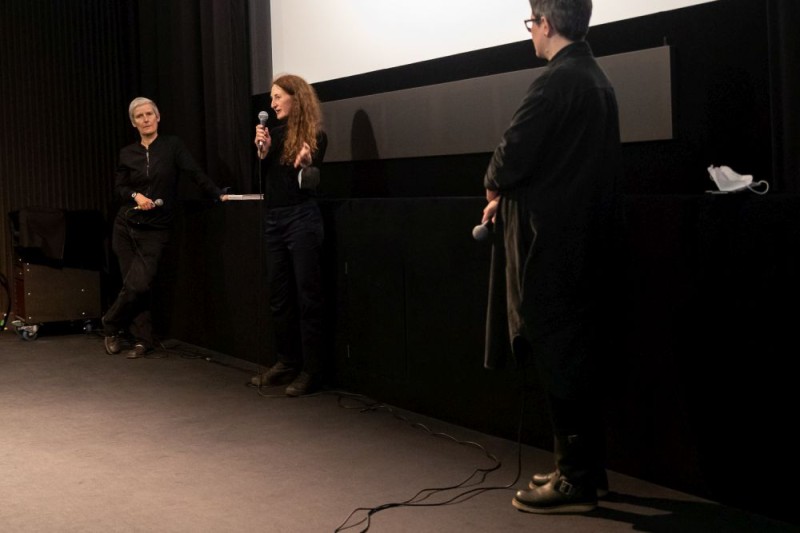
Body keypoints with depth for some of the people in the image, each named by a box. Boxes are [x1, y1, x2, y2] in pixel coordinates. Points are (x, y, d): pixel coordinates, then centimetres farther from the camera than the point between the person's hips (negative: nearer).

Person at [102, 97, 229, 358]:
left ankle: (111, 326, 13)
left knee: (137, 285, -11)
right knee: (134, 285, 0)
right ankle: (143, 339, 12)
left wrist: (218, 194, -22)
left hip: (155, 230, -3)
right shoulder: (127, 153, 7)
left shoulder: (172, 145, -1)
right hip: (126, 226, 3)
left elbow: (195, 173, -10)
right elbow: (118, 187, 9)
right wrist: (136, 195, -12)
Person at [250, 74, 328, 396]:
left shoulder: (314, 135, -5)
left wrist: (307, 164, -26)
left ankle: (312, 370, 0)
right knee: (279, 296, 11)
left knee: (307, 296, -4)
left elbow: (313, 183, -7)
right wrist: (262, 151, -6)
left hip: (301, 219, -7)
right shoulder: (274, 132, 11)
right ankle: (287, 362, 20)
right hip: (273, 219, 7)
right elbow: (263, 179, 8)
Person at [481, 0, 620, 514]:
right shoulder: (597, 79, 14)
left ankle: (576, 481, 4)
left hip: (549, 240, -9)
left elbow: (514, 151, -18)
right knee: (578, 356, 15)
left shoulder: (556, 81, -16)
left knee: (560, 359, -3)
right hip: (583, 235, 9)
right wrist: (511, 196, 13)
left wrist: (495, 191, 3)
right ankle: (587, 468, 24)